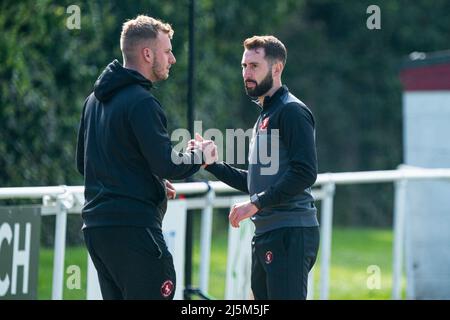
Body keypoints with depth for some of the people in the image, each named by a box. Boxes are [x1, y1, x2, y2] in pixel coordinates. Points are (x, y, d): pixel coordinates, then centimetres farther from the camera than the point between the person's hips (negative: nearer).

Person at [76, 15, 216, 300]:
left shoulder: (95, 100, 16)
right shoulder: (141, 102, -13)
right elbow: (168, 165, -18)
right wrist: (200, 156, 3)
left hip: (96, 226, 9)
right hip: (133, 228, -9)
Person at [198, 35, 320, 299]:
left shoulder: (292, 111, -9)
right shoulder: (265, 115, 22)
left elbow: (305, 173, -20)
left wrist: (255, 204, -19)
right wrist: (211, 163, 17)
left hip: (290, 235, -10)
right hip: (265, 234, 10)